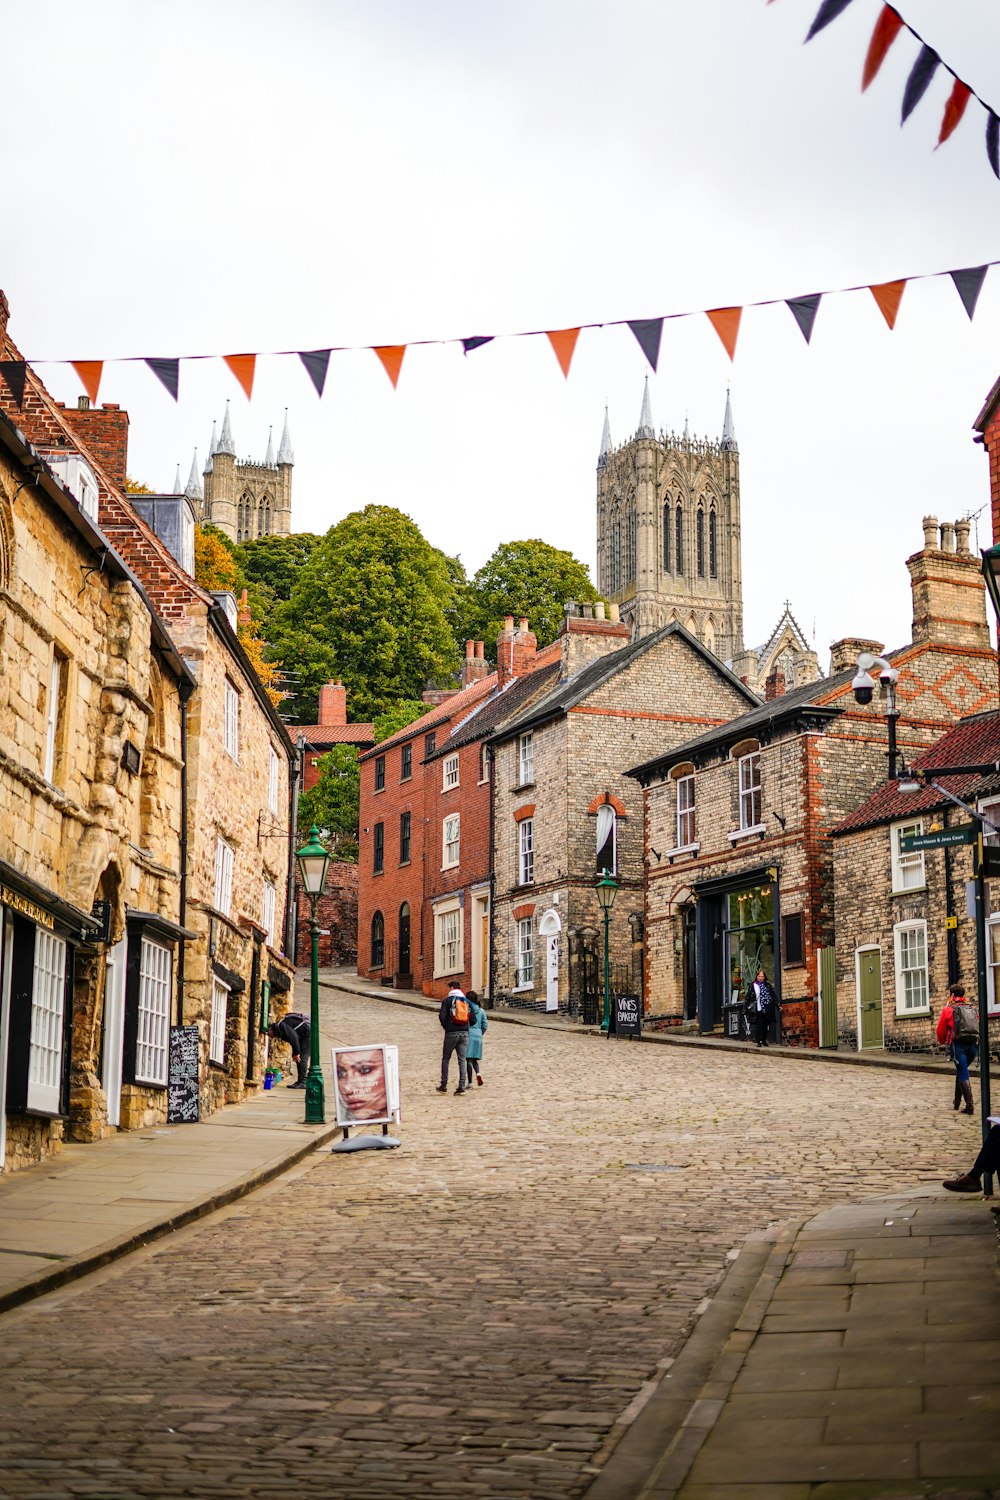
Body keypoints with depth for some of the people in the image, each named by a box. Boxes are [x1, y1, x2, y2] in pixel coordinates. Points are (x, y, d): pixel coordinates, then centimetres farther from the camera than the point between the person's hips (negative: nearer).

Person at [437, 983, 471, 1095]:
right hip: (464, 1033, 3)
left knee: (445, 1059, 9)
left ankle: (443, 1086, 8)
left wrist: (445, 1026, 8)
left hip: (451, 1033, -3)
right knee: (462, 1060, 4)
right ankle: (462, 1086, -4)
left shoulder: (447, 1000, -3)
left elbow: (442, 1017, -11)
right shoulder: (466, 1001, 8)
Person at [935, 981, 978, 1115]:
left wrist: (943, 1042, 27)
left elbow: (940, 1030, 7)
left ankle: (969, 1105, -12)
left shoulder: (948, 1010, 3)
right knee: (960, 1072, 22)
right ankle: (957, 1102, 26)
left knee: (963, 1074, -4)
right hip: (974, 1044, 5)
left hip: (958, 1044, -5)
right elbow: (978, 1027, 19)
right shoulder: (972, 1009, 17)